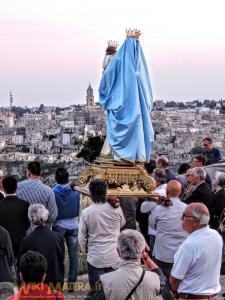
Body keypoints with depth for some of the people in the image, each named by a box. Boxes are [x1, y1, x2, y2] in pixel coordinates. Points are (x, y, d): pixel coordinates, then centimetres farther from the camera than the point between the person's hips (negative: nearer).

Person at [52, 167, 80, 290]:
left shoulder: (53, 192, -12)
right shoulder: (75, 192, -8)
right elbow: (78, 210, 0)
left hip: (58, 226, -1)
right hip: (73, 226, 1)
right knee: (73, 253, 7)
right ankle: (71, 281, 8)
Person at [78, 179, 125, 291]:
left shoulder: (86, 212, -13)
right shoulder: (116, 209, -9)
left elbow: (81, 238, -4)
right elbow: (122, 224, 13)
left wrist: (86, 249, 14)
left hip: (95, 258, -2)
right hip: (115, 257, 2)